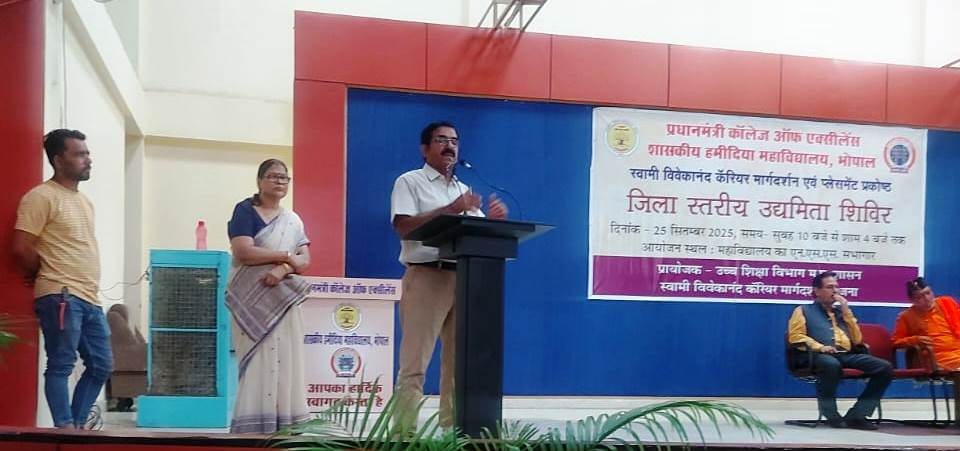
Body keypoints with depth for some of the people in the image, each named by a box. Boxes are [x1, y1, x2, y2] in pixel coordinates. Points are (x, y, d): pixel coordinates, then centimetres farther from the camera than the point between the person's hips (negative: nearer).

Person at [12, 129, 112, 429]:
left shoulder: (84, 201, 19)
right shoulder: (42, 196, -7)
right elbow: (22, 248, -12)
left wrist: (89, 289, 14)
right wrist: (47, 277, 3)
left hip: (90, 299, 9)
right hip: (61, 297, -8)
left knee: (101, 366, 9)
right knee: (61, 366, -6)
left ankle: (77, 425, 17)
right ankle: (65, 428, -2)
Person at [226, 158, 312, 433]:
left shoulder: (293, 220, 15)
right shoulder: (245, 211, -1)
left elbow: (305, 259, 5)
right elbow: (243, 252, -16)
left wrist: (283, 269, -16)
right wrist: (285, 256, -10)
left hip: (283, 299, 5)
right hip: (252, 297, -5)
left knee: (285, 358, 1)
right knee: (258, 359, -9)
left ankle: (283, 421, 4)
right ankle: (254, 424, -7)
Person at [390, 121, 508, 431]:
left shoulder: (464, 190, 22)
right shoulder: (410, 182, 3)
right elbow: (404, 226, -12)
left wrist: (493, 220, -5)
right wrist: (450, 209, -16)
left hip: (465, 279, 6)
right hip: (426, 277, -6)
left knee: (458, 361, 7)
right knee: (414, 363, -7)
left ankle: (451, 428, 12)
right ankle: (404, 430, -6)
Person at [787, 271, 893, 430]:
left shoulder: (841, 311, 28)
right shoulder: (803, 310, 16)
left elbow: (857, 340, 20)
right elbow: (796, 336, 0)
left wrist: (846, 311, 13)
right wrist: (819, 347, -15)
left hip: (847, 355, 6)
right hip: (821, 356, -5)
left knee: (885, 368, -17)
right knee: (831, 364, -43)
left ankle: (856, 415, -19)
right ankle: (832, 415, -24)